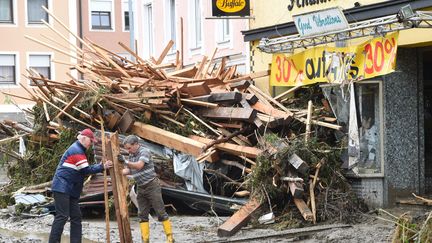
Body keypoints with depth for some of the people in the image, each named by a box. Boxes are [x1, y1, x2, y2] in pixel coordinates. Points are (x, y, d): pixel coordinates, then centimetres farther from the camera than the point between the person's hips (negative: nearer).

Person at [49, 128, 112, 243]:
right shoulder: (76, 150, -12)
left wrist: (99, 166, 7)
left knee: (76, 217, 7)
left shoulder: (79, 150, 20)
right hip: (62, 188, -11)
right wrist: (102, 167, -14)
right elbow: (86, 169, -16)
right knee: (62, 216, -13)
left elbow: (83, 169, 18)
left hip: (71, 190, 11)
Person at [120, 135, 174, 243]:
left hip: (152, 185, -8)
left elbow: (139, 165, -26)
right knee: (142, 215, 4)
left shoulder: (144, 152, -12)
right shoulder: (131, 155, 12)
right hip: (141, 188, 8)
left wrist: (125, 161, -32)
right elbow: (128, 170, 13)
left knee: (160, 212, -5)